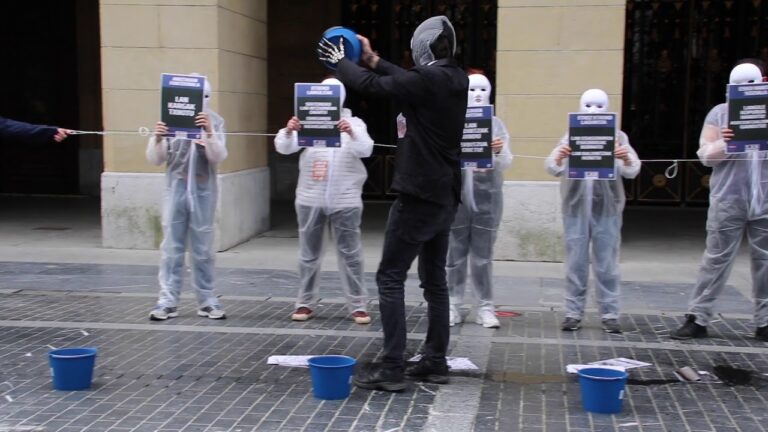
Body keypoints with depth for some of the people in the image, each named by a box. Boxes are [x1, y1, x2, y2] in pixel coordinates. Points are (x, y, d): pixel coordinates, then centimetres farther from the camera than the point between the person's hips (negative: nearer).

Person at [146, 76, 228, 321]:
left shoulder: (215, 121, -1)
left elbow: (218, 157, -11)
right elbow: (155, 159, -1)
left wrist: (209, 133, -27)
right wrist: (157, 138, -21)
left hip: (203, 192, 0)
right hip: (175, 190, 0)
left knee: (203, 249, 7)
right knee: (171, 248, 1)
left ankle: (207, 301, 14)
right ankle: (168, 301, 6)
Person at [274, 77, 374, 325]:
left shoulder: (354, 124, 5)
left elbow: (365, 149, -12)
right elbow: (283, 148, -6)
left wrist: (351, 134, -33)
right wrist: (288, 132, -29)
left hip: (345, 200, -1)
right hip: (310, 199, 1)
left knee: (350, 253, 3)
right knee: (308, 253, 8)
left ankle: (358, 305, 8)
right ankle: (305, 303, 18)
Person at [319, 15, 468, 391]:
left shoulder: (427, 81, -18)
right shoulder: (455, 80, 7)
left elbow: (371, 86, -12)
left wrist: (341, 62, 5)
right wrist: (373, 60, 25)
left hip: (419, 195, -9)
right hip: (444, 196, 9)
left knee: (390, 277, -4)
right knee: (434, 279, 14)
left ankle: (391, 368, -6)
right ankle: (435, 361, 19)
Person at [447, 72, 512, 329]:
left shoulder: (496, 124, 7)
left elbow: (505, 164, -1)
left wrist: (499, 152, -23)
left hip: (487, 196, 1)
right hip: (456, 195, -1)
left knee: (483, 255, 4)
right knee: (455, 254, 3)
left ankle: (485, 308, 9)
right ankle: (452, 306, 9)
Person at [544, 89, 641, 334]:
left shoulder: (618, 138, 5)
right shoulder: (571, 137, 6)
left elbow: (632, 172, -5)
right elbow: (553, 169, -6)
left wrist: (627, 160, -29)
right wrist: (557, 158, -30)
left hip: (607, 210, 0)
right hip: (576, 208, 1)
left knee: (607, 265, 4)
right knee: (575, 264, 4)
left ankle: (610, 314, 10)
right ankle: (573, 313, 11)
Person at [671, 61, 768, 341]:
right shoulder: (720, 113, 6)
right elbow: (705, 155, 1)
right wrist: (723, 143, -19)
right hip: (728, 200, -2)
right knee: (716, 259, 1)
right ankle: (697, 319, 6)